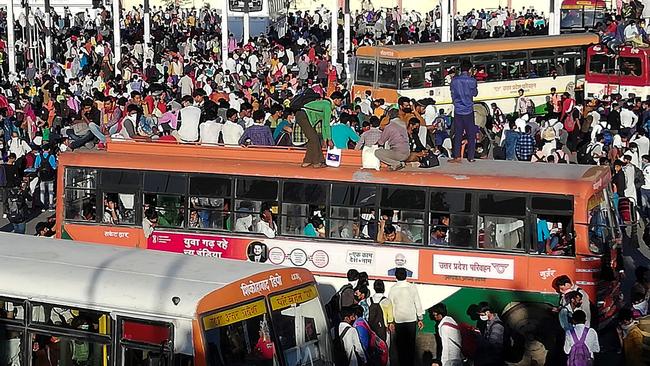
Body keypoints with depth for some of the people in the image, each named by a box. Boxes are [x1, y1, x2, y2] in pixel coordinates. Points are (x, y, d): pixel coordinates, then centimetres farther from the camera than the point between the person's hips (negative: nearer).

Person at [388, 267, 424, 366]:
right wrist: (420, 319, 9)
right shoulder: (412, 287, -4)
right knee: (411, 343, 7)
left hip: (398, 320, 0)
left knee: (400, 344, 8)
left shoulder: (393, 289, -6)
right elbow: (418, 304, 0)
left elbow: (390, 305, -3)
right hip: (411, 319, 1)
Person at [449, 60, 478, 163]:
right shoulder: (472, 80, -9)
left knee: (457, 134, 6)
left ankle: (457, 156, 0)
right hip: (468, 110, -2)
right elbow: (475, 93, 8)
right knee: (471, 135, 7)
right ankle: (471, 157, 6)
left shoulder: (454, 80, -3)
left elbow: (453, 94, 8)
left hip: (458, 111, 2)